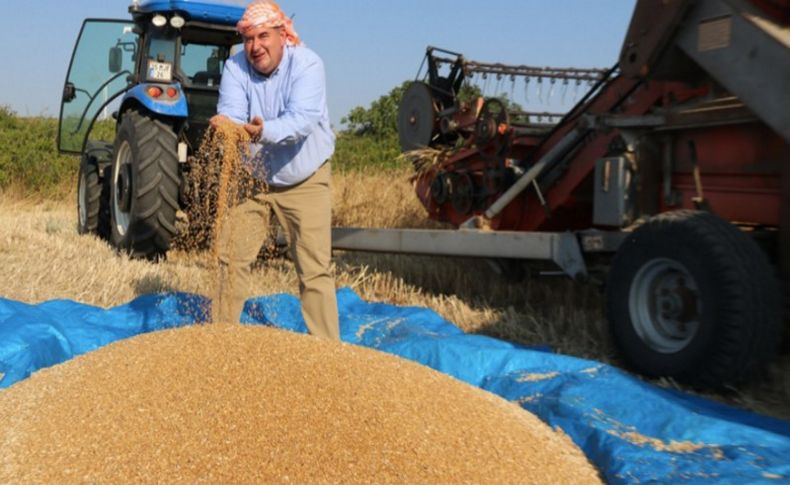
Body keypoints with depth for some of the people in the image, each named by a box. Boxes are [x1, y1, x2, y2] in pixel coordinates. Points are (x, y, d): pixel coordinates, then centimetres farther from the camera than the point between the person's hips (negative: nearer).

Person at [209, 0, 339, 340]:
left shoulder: (307, 64, -19)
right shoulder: (235, 66, -9)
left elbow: (303, 120, -33)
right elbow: (231, 112, -23)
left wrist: (264, 131, -52)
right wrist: (224, 124, -48)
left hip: (305, 181, -3)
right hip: (251, 179, 3)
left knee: (315, 270, -3)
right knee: (230, 260, 4)